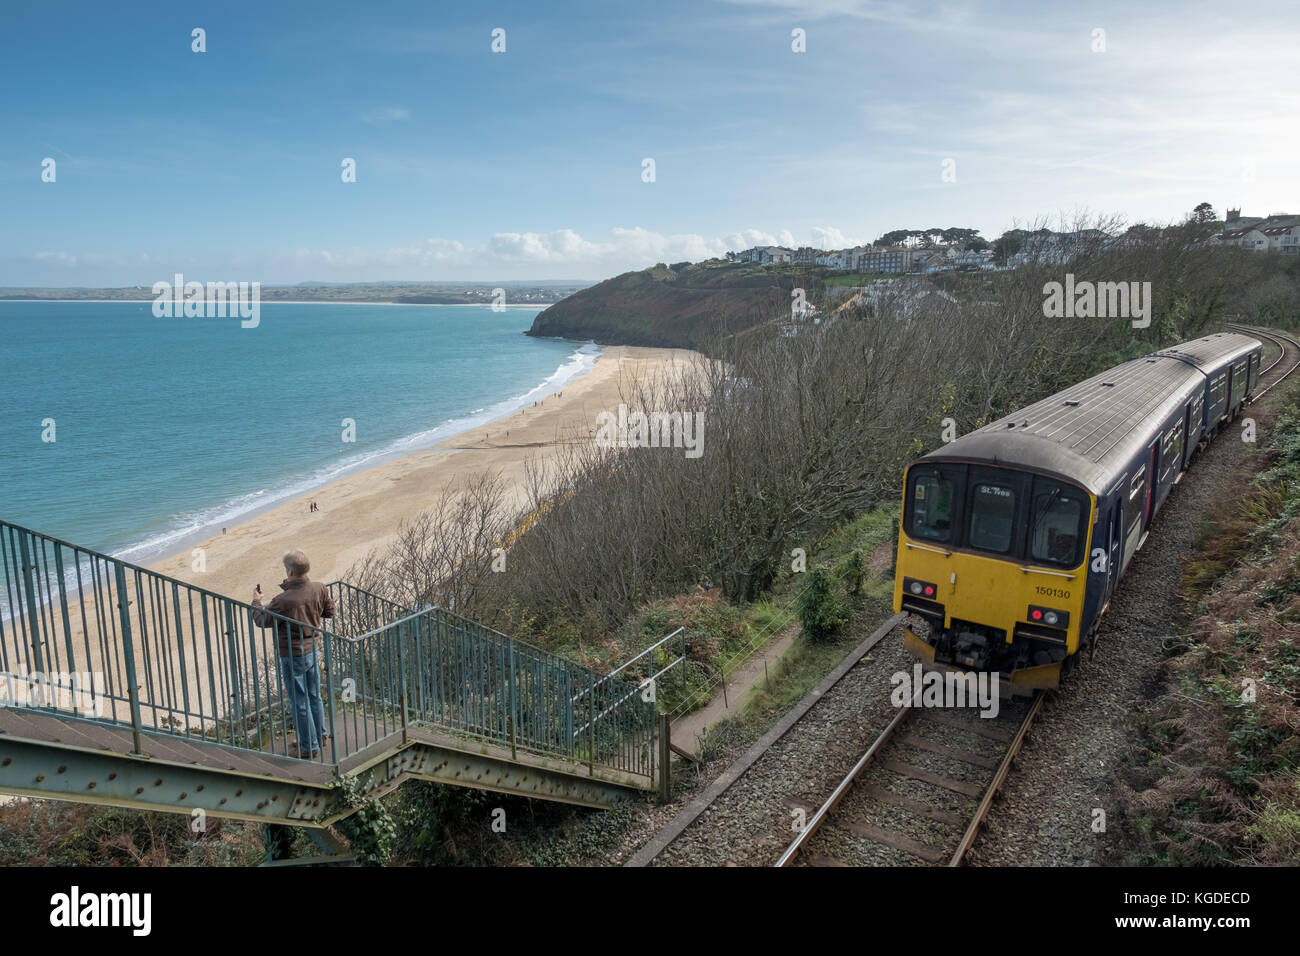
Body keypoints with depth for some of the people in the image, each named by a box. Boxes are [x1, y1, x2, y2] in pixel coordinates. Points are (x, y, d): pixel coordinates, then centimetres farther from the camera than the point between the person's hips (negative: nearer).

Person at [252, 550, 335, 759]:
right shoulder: (318, 589, -11)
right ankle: (321, 734, 38)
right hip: (313, 649, 7)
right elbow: (329, 611, 6)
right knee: (314, 695, 23)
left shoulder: (283, 601, -29)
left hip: (292, 656, -7)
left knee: (299, 702, 8)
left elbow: (262, 620, -11)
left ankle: (309, 747, 19)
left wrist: (256, 601, 7)